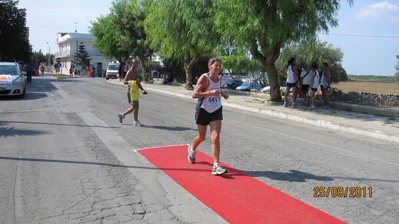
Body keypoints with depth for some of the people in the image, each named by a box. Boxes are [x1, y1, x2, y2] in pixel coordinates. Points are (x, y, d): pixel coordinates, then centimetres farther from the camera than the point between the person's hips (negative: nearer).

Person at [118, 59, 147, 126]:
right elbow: (124, 82, -17)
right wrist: (134, 81, -28)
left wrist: (142, 90, 16)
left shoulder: (135, 72, 16)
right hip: (131, 90, -9)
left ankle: (122, 115, 28)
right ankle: (136, 121, 7)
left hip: (135, 90, 9)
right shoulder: (129, 72, -11)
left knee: (135, 107, 14)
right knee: (135, 106, -4)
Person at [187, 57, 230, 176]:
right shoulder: (204, 78, -17)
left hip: (216, 110, 4)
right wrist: (210, 93, -33)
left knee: (216, 137, -10)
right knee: (202, 137, 13)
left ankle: (216, 166, -9)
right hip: (203, 110, -4)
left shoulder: (219, 78, 3)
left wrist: (223, 94, 1)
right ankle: (192, 150, 47)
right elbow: (194, 94, -23)